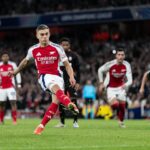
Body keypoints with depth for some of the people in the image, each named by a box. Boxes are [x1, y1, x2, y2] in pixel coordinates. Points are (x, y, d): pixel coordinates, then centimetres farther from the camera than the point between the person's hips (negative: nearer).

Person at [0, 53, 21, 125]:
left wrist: (19, 84, 0)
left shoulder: (12, 65, -1)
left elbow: (17, 74, 4)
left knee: (13, 102, -11)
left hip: (11, 87, -2)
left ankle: (14, 120, -11)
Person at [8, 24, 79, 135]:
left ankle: (42, 125, 0)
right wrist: (16, 71, 34)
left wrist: (71, 77, -15)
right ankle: (70, 105, -64)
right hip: (44, 76, -2)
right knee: (57, 89, -34)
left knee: (56, 101, -15)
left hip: (57, 75, 2)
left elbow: (67, 64, 2)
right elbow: (26, 61, 23)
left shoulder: (57, 48, -3)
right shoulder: (33, 50, 2)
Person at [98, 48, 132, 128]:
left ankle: (121, 121, 30)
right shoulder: (110, 64, -21)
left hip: (121, 87, 3)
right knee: (115, 104, -24)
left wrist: (126, 84, -38)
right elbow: (100, 70, -2)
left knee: (122, 106, 5)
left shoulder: (126, 65, -14)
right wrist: (101, 83, 1)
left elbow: (130, 80, -15)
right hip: (111, 88, -3)